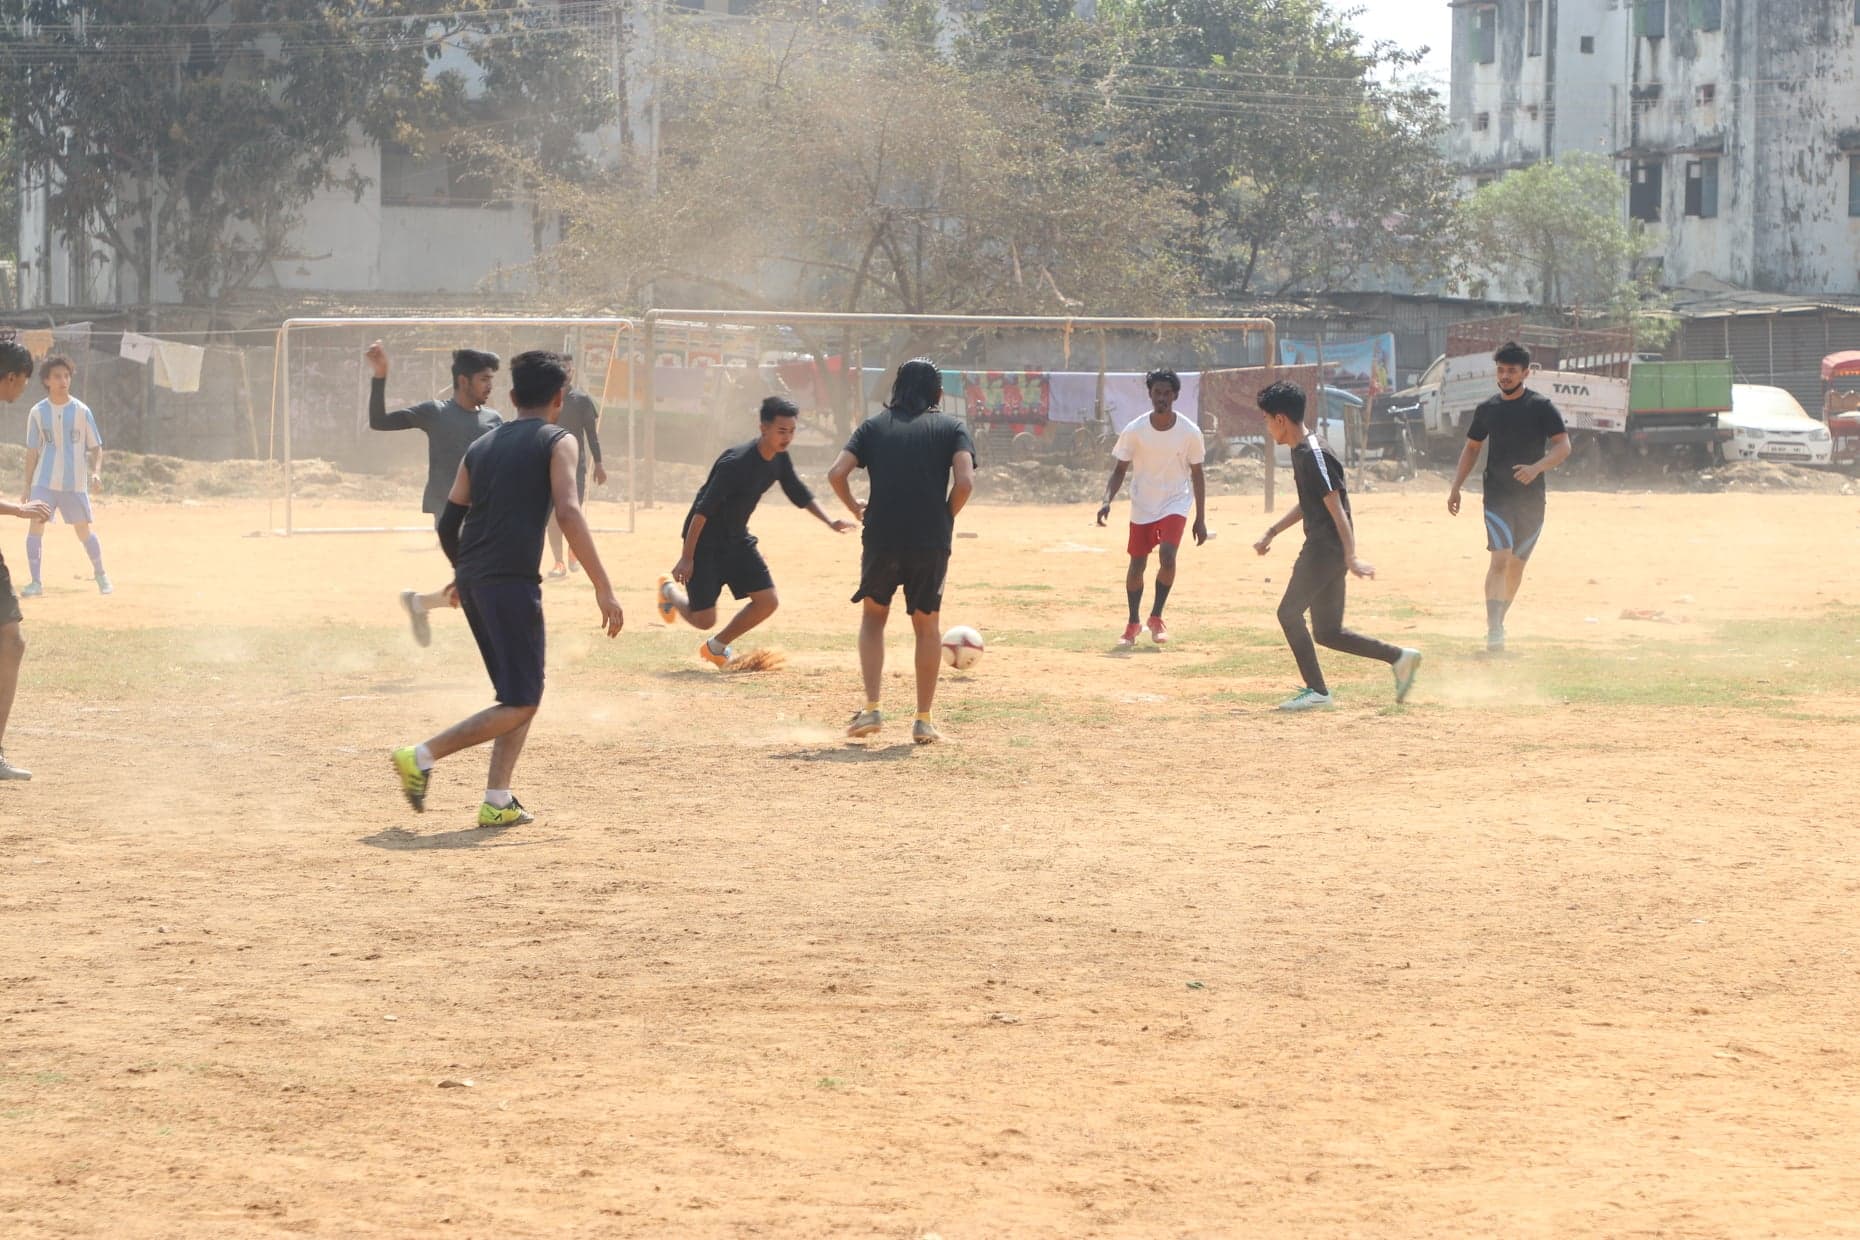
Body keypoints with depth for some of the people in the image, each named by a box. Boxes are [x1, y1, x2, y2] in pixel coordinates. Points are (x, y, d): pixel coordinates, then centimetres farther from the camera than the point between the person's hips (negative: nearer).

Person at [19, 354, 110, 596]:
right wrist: (27, 487, 6)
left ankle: (100, 573, 27)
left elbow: (95, 447, 4)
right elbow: (32, 451, 8)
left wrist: (96, 471, -13)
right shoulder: (38, 412, 3)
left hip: (75, 483, -1)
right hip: (43, 482, 1)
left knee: (83, 531, 4)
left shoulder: (81, 411, -1)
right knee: (35, 527, -12)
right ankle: (35, 582, -5)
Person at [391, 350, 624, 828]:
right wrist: (603, 588, -16)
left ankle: (497, 803, 10)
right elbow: (569, 514, -14)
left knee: (521, 692, 17)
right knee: (521, 703, -3)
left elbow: (447, 524, 18)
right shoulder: (557, 442, 0)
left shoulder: (480, 447, 18)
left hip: (473, 582, 7)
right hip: (512, 581, -7)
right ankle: (422, 756, -13)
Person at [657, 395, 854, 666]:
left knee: (767, 602, -3)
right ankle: (670, 589, 29)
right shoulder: (736, 462, -29)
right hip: (705, 542, -7)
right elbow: (703, 511, -27)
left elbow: (798, 494, 14)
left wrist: (829, 522, 1)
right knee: (704, 619, -6)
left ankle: (716, 646, 19)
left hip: (737, 540, 7)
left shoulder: (779, 458, -5)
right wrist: (687, 557, -26)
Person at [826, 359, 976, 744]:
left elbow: (837, 474, -2)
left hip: (881, 539, 1)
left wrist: (856, 509, 13)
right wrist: (946, 518, 5)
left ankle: (871, 708, 6)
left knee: (873, 616, 20)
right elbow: (964, 482, -10)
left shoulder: (874, 425, 10)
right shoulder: (951, 428, 5)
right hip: (931, 544, -1)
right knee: (927, 625, 15)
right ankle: (923, 720, 14)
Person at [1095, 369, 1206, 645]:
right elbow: (1120, 469, -3)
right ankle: (1133, 624, 27)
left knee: (1167, 555, -22)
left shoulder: (1190, 432, -11)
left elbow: (1197, 474, -1)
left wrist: (1201, 518, 0)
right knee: (1137, 565, 6)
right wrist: (1107, 500, -20)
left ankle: (1156, 617, -1)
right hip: (1142, 506, 1)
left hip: (1175, 504, -1)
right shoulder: (1135, 431, -11)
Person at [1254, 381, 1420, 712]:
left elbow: (1335, 507, -23)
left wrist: (1351, 556, -29)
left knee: (1289, 612, -5)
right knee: (1328, 632, 11)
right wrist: (1271, 533, 27)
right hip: (1322, 547, 10)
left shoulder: (1313, 455, -17)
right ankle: (1399, 658, 11)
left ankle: (1316, 690, -2)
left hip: (1328, 547, -10)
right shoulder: (1300, 451, 14)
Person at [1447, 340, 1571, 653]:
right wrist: (1456, 487, 11)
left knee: (1517, 564, 9)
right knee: (1500, 558, -16)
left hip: (1532, 499, 0)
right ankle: (1494, 630, -24)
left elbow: (1563, 446, -9)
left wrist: (1537, 467, -26)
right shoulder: (1487, 409, 7)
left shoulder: (1541, 407, -3)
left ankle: (1498, 623, 26)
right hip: (1497, 497, 0)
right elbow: (1472, 448, 19)